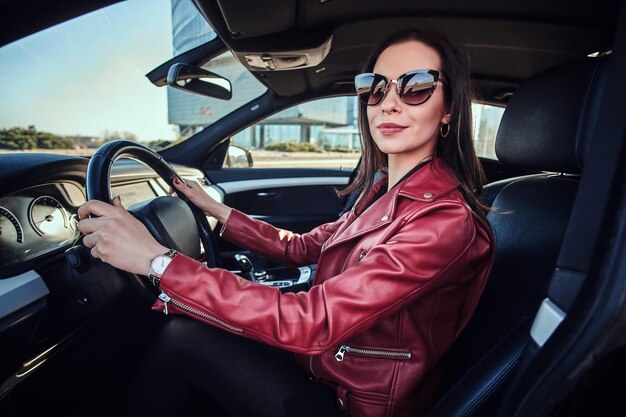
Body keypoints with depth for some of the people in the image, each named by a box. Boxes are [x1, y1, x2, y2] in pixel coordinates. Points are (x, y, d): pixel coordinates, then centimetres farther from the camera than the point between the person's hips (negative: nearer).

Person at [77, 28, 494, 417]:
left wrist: (158, 260, -31)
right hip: (323, 362, 7)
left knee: (183, 339, -15)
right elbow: (301, 247, 10)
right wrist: (216, 209, 12)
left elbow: (312, 322, -33)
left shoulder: (448, 220, -26)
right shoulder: (384, 190, 1)